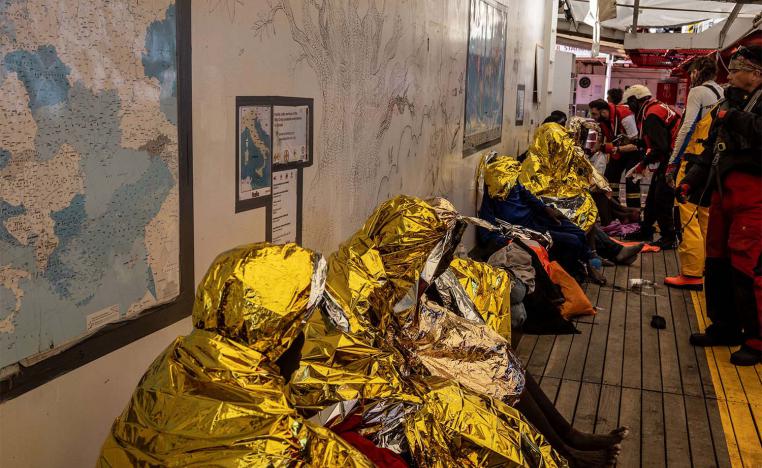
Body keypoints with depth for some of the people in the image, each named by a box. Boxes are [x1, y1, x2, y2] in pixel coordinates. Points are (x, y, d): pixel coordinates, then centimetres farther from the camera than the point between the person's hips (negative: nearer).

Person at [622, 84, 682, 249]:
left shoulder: (651, 115, -18)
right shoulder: (656, 108, 14)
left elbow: (660, 147, -25)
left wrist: (643, 163, -17)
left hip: (669, 161, -11)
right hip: (666, 161, 11)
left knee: (662, 200, -5)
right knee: (653, 197, 18)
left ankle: (669, 238, 3)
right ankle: (645, 231, 30)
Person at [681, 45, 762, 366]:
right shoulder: (728, 103, 20)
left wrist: (733, 117, -19)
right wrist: (692, 181, 17)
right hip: (723, 191, 9)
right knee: (717, 260, 13)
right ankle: (725, 327, 26)